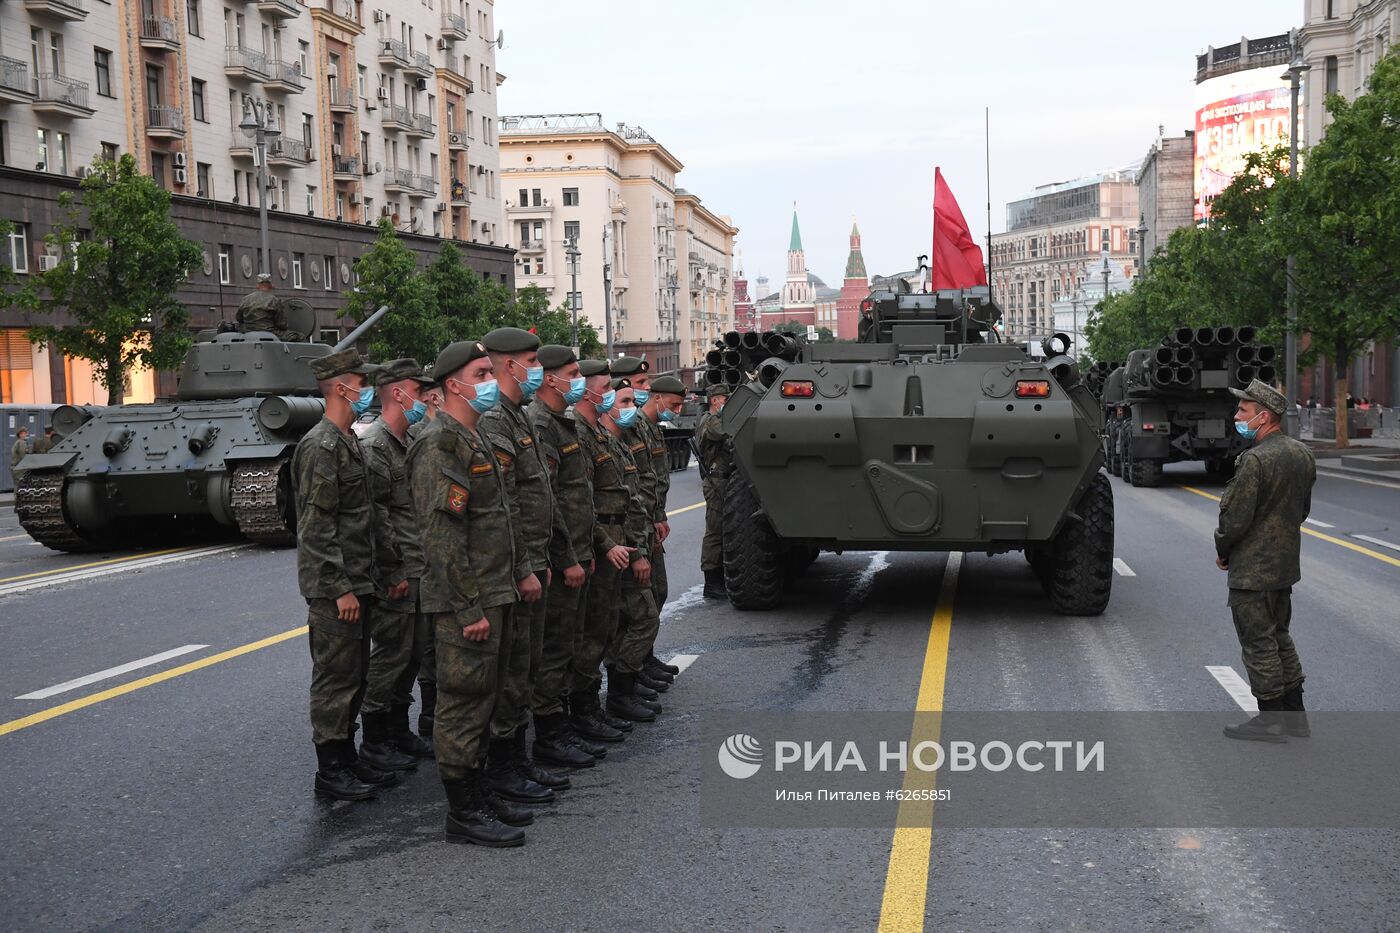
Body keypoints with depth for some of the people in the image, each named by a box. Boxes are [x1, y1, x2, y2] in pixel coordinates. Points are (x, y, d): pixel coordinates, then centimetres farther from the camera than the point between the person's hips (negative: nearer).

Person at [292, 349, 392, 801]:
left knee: (354, 676, 15)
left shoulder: (347, 443, 16)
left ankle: (348, 759, 24)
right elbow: (317, 527, -20)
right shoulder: (320, 447, -16)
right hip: (334, 590, -10)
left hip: (356, 584, 10)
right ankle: (330, 770, 6)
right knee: (335, 676, -2)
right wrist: (340, 589, -21)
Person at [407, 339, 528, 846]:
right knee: (463, 703, -3)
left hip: (491, 596, 10)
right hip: (465, 602, -10)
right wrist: (468, 608, -22)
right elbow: (441, 533, -22)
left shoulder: (475, 440, 17)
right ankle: (463, 813, 5)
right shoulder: (439, 444, -16)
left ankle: (478, 793, 27)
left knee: (481, 700, 16)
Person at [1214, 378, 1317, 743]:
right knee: (1279, 637, 19)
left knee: (1258, 644, 1)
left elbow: (1235, 517, -21)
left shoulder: (1255, 460, -23)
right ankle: (1294, 713, 25)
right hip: (1286, 564, 9)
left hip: (1252, 569, -9)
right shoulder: (1302, 454, 6)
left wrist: (1222, 552, -4)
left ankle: (1271, 721, 8)